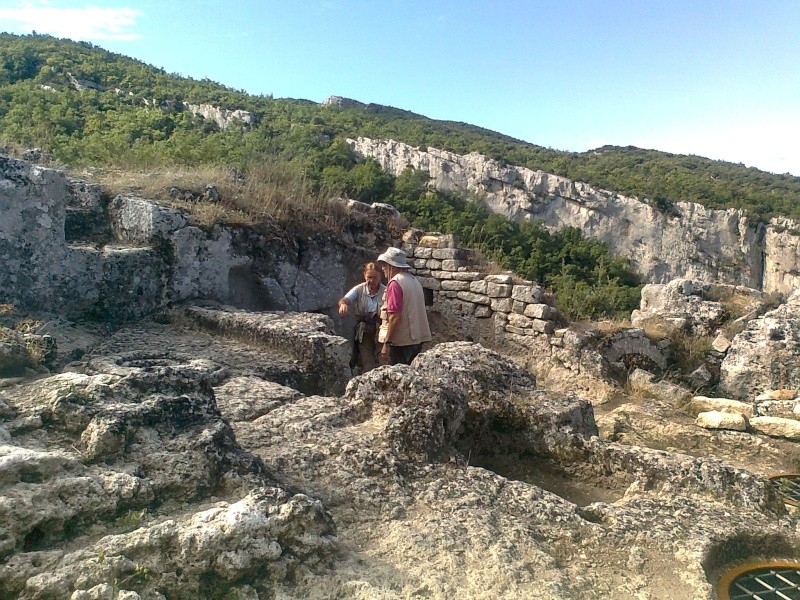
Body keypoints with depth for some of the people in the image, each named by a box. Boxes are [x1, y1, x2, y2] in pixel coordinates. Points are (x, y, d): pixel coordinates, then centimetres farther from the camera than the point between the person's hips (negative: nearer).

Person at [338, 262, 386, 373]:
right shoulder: (359, 290, -1)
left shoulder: (385, 291, -3)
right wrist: (343, 304, -40)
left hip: (381, 332, 0)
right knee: (368, 367, 4)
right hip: (364, 334, 0)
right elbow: (345, 299, -18)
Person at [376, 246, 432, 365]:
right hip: (416, 339, 9)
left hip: (401, 342, -8)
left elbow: (395, 316, -21)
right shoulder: (414, 280, 13)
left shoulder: (395, 283, -15)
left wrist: (387, 343, -18)